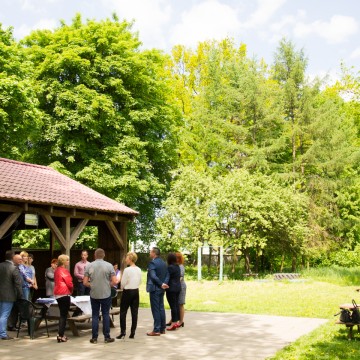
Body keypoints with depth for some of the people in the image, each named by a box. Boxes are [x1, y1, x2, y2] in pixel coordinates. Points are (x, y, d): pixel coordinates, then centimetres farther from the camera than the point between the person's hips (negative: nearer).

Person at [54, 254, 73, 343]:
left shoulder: (56, 270, 13)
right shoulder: (64, 271, -15)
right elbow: (69, 283, -16)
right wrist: (71, 289, 5)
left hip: (57, 294, 9)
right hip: (64, 294, -9)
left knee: (62, 314, 17)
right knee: (64, 315, -5)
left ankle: (61, 334, 20)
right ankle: (60, 336, -6)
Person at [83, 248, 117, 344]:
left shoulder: (89, 266, -2)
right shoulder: (109, 266, -6)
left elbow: (85, 282, -2)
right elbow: (114, 282, -9)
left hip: (94, 295, 1)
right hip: (106, 294, -1)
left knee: (95, 315, 9)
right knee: (106, 315, 7)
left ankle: (94, 337, 11)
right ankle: (107, 337, 10)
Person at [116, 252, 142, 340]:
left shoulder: (127, 270, -15)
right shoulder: (139, 270, 4)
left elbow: (123, 283, -10)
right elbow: (139, 282, 11)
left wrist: (122, 288, 9)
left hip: (127, 292, -6)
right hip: (136, 291, 6)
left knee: (123, 312, 3)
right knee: (134, 312, 6)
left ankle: (123, 332, 0)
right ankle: (132, 333, 9)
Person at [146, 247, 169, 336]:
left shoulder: (152, 263, -15)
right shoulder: (163, 263, 11)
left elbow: (153, 276, -23)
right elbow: (167, 275, 7)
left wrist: (161, 284, -17)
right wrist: (164, 284, -5)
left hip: (154, 289, -8)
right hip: (161, 289, 8)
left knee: (155, 309, -4)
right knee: (161, 308, 14)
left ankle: (156, 330, -2)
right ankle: (162, 328, 19)